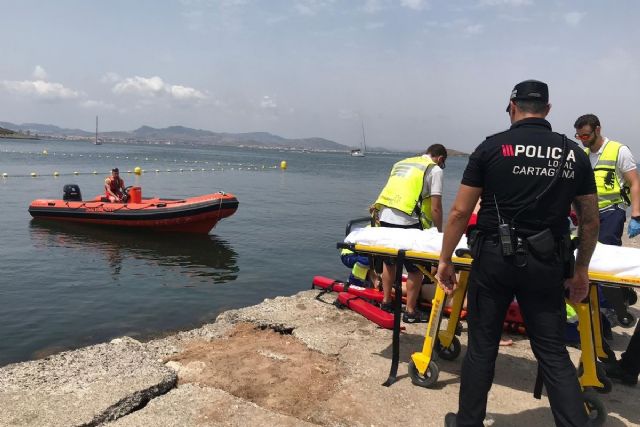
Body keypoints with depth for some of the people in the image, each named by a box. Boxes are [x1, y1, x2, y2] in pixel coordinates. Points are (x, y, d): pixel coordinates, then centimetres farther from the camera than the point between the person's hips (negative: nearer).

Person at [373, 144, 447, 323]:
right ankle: (410, 312, 14)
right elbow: (435, 208, -2)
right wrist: (439, 232, 10)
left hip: (384, 217, 7)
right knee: (415, 268, 8)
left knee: (389, 261, 23)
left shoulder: (401, 163, 24)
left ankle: (386, 302, 35)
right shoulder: (434, 169, 5)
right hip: (406, 221, -6)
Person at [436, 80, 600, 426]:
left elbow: (460, 212, -5)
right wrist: (580, 270, 22)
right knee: (553, 353, 12)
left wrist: (445, 260, 4)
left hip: (494, 258, -2)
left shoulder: (492, 147, -2)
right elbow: (590, 221, 11)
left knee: (482, 345, 11)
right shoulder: (574, 153, 7)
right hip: (546, 264, 2)